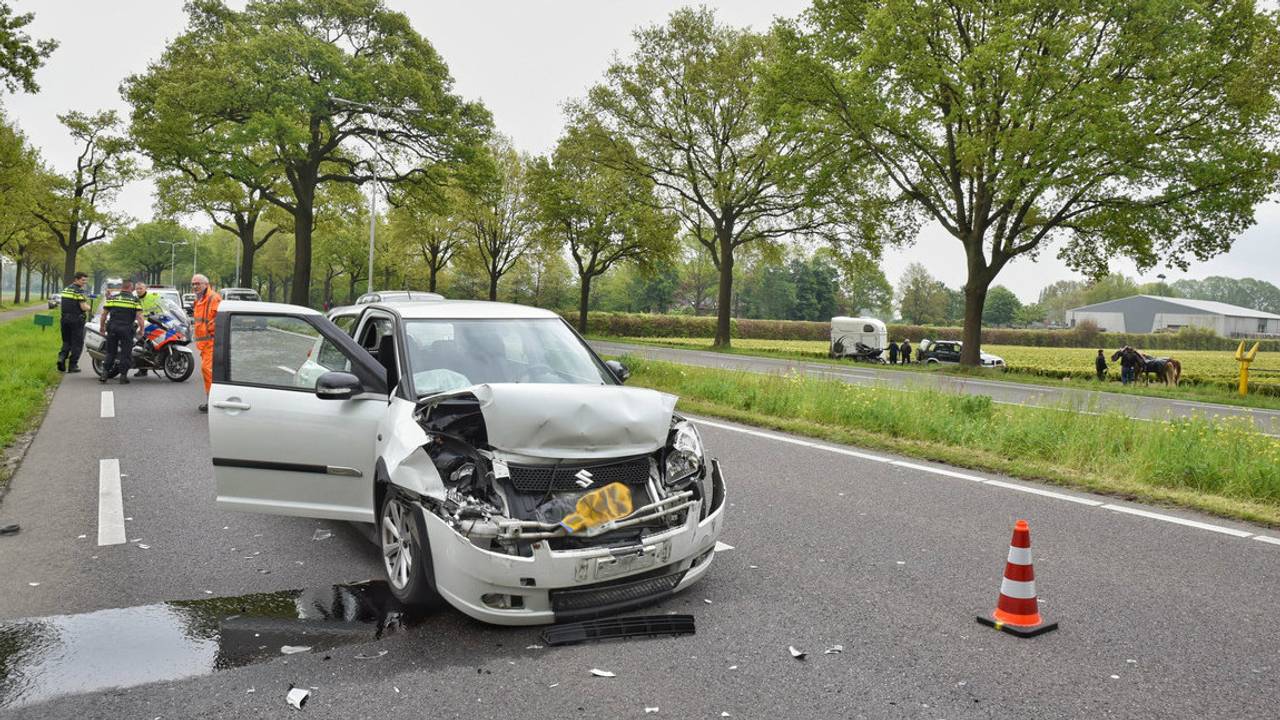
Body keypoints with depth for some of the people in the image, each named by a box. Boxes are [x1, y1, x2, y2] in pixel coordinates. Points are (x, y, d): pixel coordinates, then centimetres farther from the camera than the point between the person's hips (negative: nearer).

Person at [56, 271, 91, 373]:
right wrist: (88, 307, 3)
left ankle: (62, 356, -7)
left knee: (66, 341, 17)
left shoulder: (65, 289, 13)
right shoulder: (80, 291, -13)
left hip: (65, 319, 7)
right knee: (77, 343, 2)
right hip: (76, 320, -7)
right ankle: (72, 366, 3)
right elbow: (84, 307, -19)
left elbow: (65, 304, 19)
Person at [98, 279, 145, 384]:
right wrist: (141, 329, 0)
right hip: (127, 329, -3)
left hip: (112, 328, 3)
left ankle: (104, 373, 5)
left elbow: (103, 314, 8)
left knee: (110, 352, 12)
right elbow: (139, 317, -9)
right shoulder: (135, 300, -1)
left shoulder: (112, 298, 8)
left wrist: (101, 327, 19)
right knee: (126, 353, 4)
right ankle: (123, 376, 3)